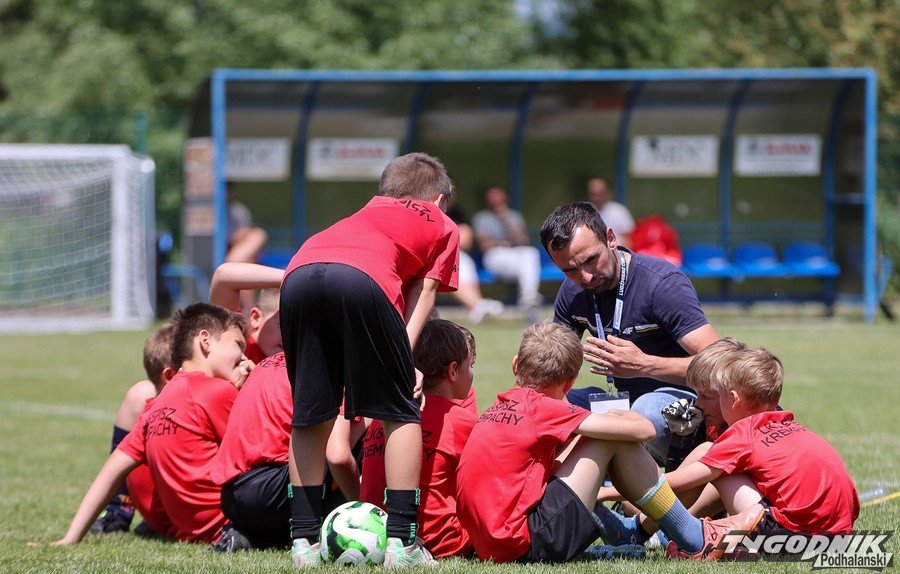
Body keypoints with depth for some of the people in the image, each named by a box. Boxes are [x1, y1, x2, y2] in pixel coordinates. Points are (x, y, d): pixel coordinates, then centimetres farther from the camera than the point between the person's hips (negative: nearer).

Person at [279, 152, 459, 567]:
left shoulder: (368, 212, 43)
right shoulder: (443, 227, 34)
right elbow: (425, 290, 18)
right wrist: (404, 356, 10)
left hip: (299, 273, 4)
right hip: (363, 279, -4)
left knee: (310, 416, 14)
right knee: (399, 411, 8)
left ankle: (304, 540, 14)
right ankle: (401, 540, 1)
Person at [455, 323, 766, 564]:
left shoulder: (497, 408, 14)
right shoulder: (541, 407, -9)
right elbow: (643, 429, -9)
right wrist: (624, 418, 13)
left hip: (491, 546, 9)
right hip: (527, 545, -9)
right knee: (615, 436, -2)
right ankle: (697, 539, 7)